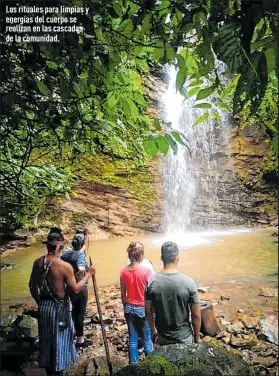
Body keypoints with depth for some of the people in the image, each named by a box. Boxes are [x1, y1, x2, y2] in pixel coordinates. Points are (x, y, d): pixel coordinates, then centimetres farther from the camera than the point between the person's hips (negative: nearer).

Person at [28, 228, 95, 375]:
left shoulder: (38, 262, -5)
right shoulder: (65, 266, -23)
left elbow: (32, 286, 5)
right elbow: (75, 289, -17)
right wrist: (88, 274, -6)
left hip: (43, 306, 6)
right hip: (59, 308, -6)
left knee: (46, 340, 22)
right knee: (59, 341, 13)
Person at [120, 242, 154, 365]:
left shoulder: (124, 272, -6)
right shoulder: (146, 271, -19)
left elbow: (123, 294, 2)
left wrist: (126, 307, 17)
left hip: (129, 308, 4)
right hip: (143, 308, -4)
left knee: (132, 338, 17)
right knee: (147, 338, 14)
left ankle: (133, 364, 28)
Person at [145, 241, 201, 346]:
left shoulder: (151, 282, -16)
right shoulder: (188, 282, -21)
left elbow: (148, 311, -5)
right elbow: (196, 314, -13)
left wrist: (153, 330, 11)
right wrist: (197, 336, 3)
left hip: (162, 336, 2)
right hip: (184, 337, -2)